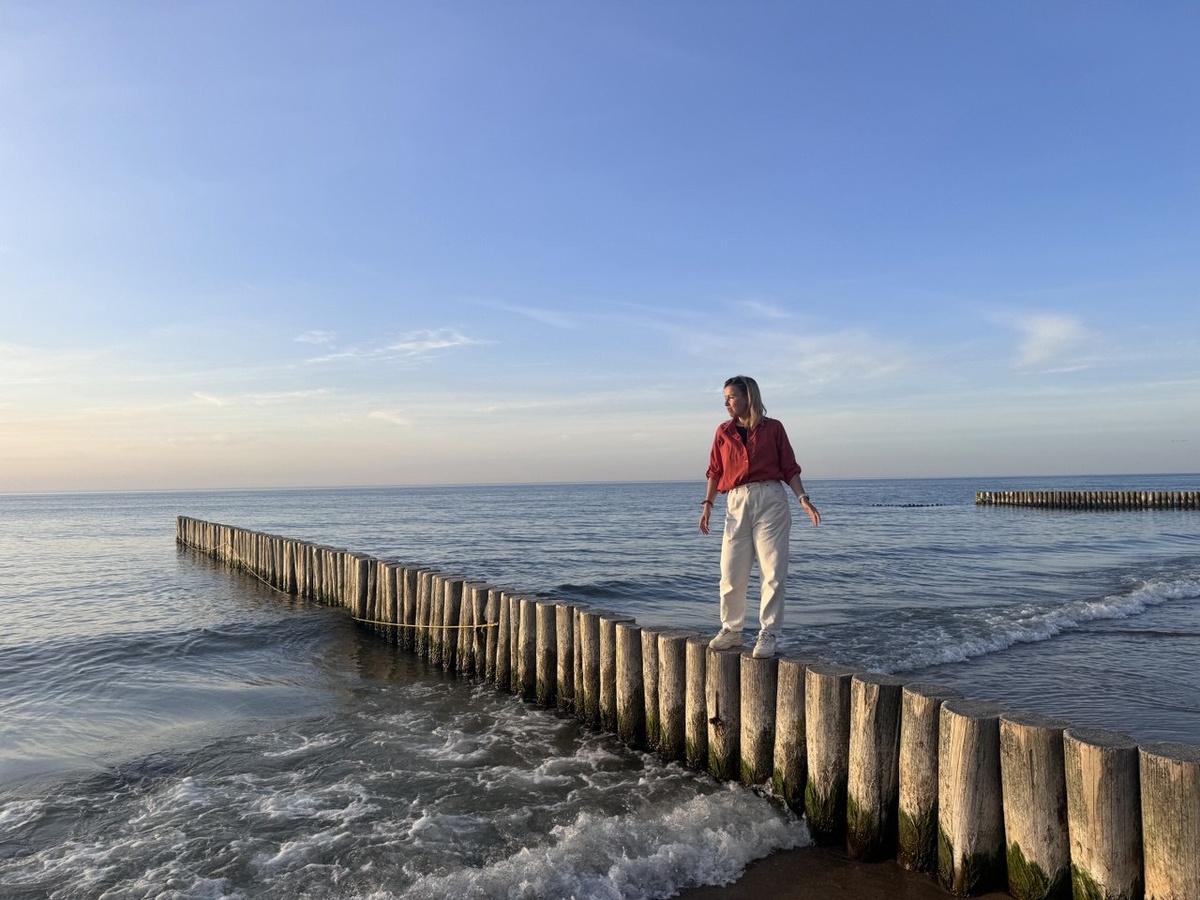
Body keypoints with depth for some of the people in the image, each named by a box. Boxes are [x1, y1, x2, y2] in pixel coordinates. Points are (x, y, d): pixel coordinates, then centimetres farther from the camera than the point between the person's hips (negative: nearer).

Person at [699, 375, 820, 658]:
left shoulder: (773, 428, 5)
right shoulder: (724, 431, 12)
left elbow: (789, 468, 5)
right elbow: (715, 471, 11)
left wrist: (803, 499, -6)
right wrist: (707, 504, 2)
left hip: (771, 501, -2)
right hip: (737, 504, 3)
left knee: (773, 573, -3)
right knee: (730, 574, 3)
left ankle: (768, 635, 7)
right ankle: (731, 630, 19)